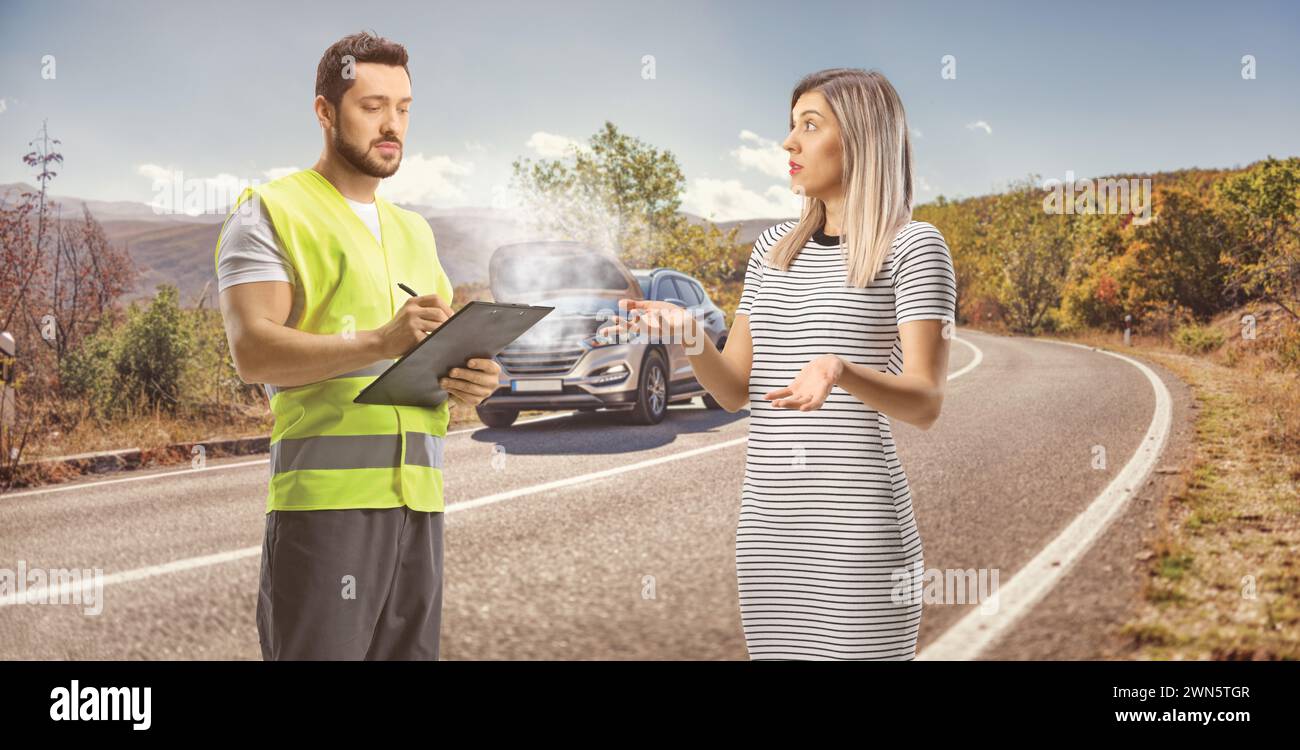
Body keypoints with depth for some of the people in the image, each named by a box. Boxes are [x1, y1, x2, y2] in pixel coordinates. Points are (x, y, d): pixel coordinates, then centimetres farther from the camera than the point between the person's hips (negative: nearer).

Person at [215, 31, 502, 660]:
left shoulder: (413, 230, 23)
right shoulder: (271, 212, 2)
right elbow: (253, 350, -12)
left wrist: (472, 379, -2)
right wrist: (380, 342, -26)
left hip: (417, 496, 6)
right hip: (325, 496, -6)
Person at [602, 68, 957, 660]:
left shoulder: (913, 245, -3)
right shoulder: (774, 249, 14)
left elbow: (925, 403, -12)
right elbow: (735, 391, 11)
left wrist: (839, 370, -31)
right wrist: (688, 334, -9)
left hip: (857, 522, -5)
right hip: (768, 523, 5)